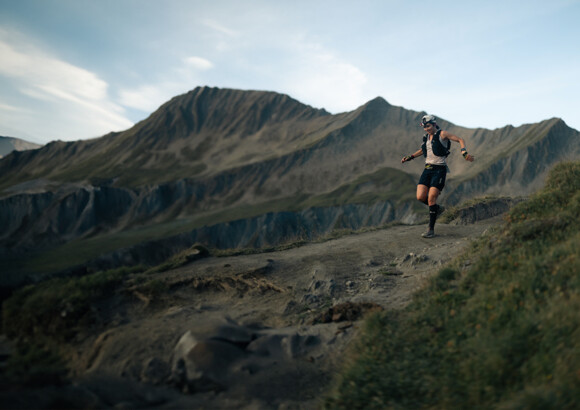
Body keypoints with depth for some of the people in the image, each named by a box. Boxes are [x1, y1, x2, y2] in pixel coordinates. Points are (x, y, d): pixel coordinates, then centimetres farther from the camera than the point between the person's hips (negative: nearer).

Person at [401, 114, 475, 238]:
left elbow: (460, 140, -6)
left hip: (439, 169, -6)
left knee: (431, 198, -14)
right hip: (427, 169, 6)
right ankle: (438, 208, 22)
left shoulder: (442, 134, -5)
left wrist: (464, 153, -22)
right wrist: (409, 157, 24)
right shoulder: (427, 137, 13)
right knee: (420, 197, -8)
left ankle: (431, 229, -5)